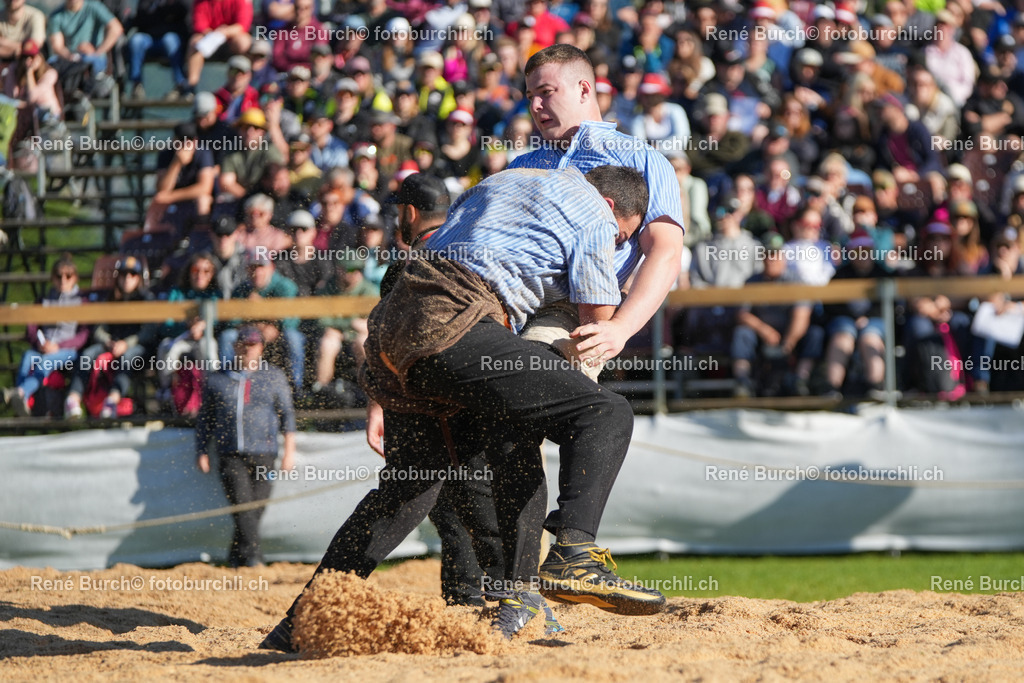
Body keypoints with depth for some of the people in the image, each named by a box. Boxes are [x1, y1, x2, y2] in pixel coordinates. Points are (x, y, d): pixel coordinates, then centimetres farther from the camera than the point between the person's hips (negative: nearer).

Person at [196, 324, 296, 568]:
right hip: (230, 455, -1)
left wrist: (289, 450, 2)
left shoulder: (274, 377, 12)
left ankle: (236, 557, 11)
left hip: (263, 454, 1)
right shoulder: (217, 379, 12)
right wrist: (202, 452, 10)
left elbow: (287, 415, 11)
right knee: (242, 503, -16)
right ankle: (252, 555, -23)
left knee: (256, 507, -2)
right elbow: (205, 418, 17)